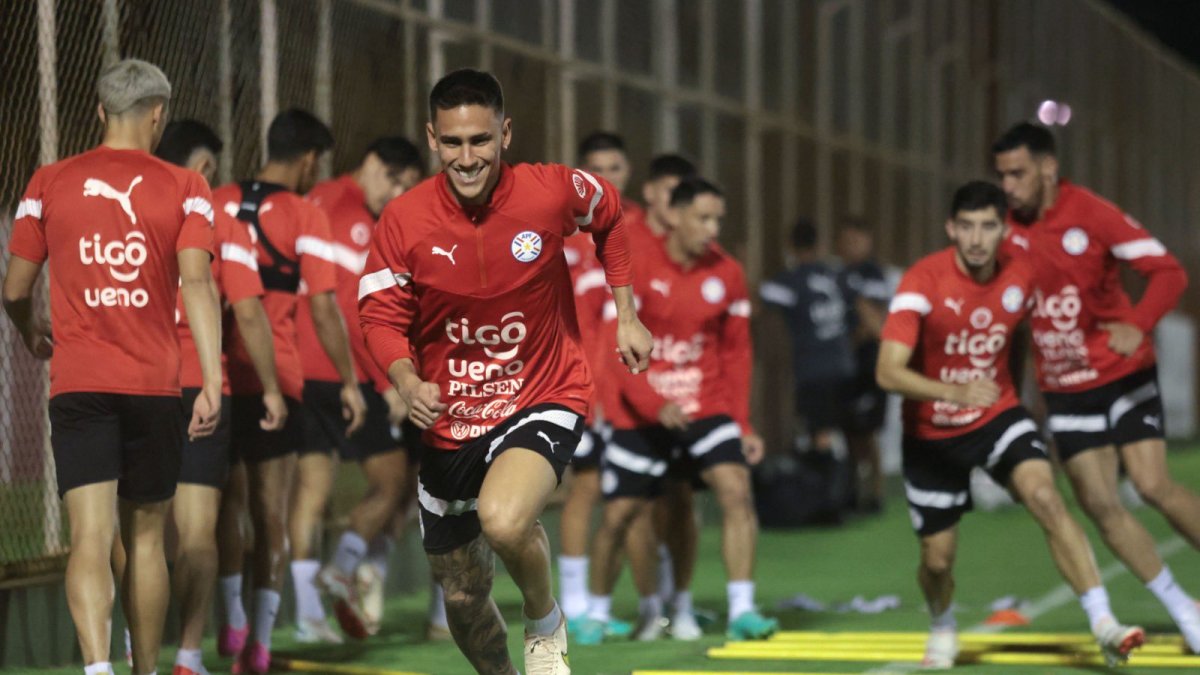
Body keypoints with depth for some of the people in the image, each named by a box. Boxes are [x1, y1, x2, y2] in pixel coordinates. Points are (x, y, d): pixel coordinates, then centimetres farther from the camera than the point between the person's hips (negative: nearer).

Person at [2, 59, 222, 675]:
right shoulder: (183, 189, 2)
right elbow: (196, 284, -11)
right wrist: (211, 382, -15)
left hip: (76, 386, 0)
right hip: (155, 384, 0)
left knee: (90, 538, -8)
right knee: (145, 539, 14)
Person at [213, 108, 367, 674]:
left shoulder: (217, 204, 6)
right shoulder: (304, 218, -5)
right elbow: (324, 310, -8)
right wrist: (349, 382, 0)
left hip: (213, 375, 3)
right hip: (276, 379, -3)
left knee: (222, 501, 17)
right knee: (270, 510, 5)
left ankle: (232, 619, 7)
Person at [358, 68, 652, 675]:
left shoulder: (553, 191, -13)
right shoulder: (404, 219, -12)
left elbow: (609, 216, 10)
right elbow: (380, 316, -7)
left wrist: (626, 315, 10)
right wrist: (409, 382, -26)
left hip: (544, 398, -3)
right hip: (448, 420, 3)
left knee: (504, 519, -34)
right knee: (463, 597, 12)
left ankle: (546, 624, -3)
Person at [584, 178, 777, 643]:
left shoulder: (727, 274, 0)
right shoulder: (637, 268, -10)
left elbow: (737, 355, 8)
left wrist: (743, 426, 4)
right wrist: (655, 406, -25)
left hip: (707, 408, 2)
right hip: (640, 414, -2)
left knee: (736, 488, -19)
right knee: (618, 516, 1)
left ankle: (742, 612, -18)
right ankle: (597, 613, 24)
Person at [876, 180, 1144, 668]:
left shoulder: (1020, 278, -9)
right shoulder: (923, 281, -22)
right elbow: (887, 371, -32)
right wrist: (955, 392, -45)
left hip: (997, 417, 2)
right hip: (931, 434, -2)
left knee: (1045, 497, -26)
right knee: (937, 559, 4)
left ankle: (1103, 625, -29)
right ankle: (942, 629, 40)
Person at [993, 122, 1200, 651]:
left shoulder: (1093, 215, -15)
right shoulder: (1008, 226, -2)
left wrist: (1138, 326, -32)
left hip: (1123, 374, -4)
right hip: (1063, 389, 4)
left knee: (1153, 484, -15)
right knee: (1099, 504, -3)